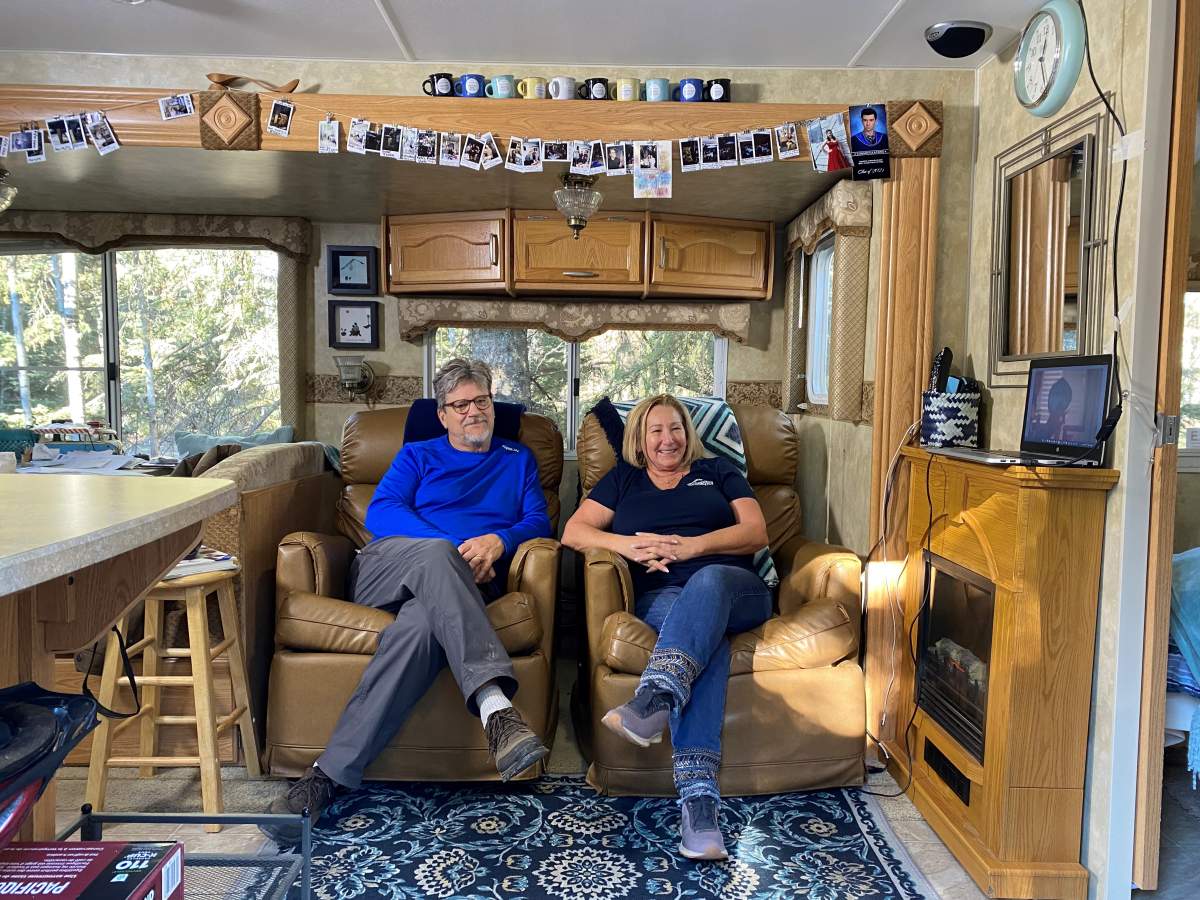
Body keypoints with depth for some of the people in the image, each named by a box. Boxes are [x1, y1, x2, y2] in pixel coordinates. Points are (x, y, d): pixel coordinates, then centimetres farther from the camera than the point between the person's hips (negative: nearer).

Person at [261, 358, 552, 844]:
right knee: (437, 554, -39)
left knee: (421, 626, -39)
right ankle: (495, 705, -56)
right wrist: (453, 549, -11)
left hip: (462, 584, 0)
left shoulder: (518, 459, 28)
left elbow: (539, 522, 14)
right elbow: (380, 513, 5)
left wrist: (499, 540, -10)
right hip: (387, 566, 0)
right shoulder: (418, 455, 24)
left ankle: (329, 774, -39)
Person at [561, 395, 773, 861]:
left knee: (706, 580, -37)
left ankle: (654, 697, -60)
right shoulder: (623, 479, 24)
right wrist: (626, 544, -9)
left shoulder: (717, 471, 23)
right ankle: (698, 796, -51)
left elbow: (756, 532, 8)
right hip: (660, 597, -1)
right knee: (706, 636, -36)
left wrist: (689, 547, -8)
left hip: (731, 587, 1)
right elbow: (573, 532, 12)